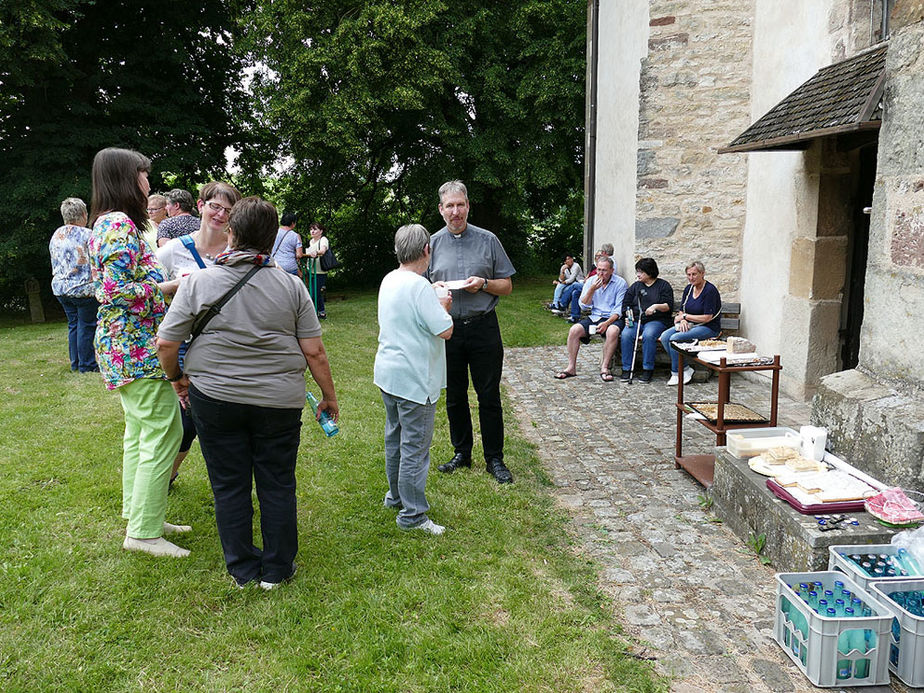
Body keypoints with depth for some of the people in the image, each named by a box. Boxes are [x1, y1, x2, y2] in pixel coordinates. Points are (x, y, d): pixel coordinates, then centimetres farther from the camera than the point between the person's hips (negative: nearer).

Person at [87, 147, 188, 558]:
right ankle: (143, 532, 0)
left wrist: (163, 280, 16)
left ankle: (140, 516, 27)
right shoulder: (119, 224, -15)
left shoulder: (110, 223, 17)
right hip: (137, 346, -11)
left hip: (125, 346, 11)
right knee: (164, 433, -7)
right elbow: (119, 291, -23)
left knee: (140, 433, 16)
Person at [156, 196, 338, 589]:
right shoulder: (291, 286, -3)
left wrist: (178, 377, 14)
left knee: (229, 485, 13)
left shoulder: (198, 282, -5)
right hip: (279, 401, 0)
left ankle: (242, 570, 24)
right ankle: (276, 570, 23)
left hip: (214, 398, 0)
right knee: (277, 485, 12)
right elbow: (314, 351, -5)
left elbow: (165, 343, -5)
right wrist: (329, 396, 7)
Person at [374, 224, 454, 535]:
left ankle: (396, 495, 37)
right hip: (414, 379, -9)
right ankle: (413, 514, 7)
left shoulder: (389, 281, 7)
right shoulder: (419, 287, -21)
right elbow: (445, 330, -21)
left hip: (388, 374, 9)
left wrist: (436, 302, 16)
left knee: (395, 439, 21)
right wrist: (444, 307, -3)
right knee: (415, 447, -1)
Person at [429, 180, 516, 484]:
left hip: (483, 327, -2)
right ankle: (462, 453, 27)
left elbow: (507, 286, 6)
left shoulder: (488, 240, 3)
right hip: (448, 330, 2)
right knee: (454, 396, 11)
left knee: (489, 396, 3)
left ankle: (495, 459, 15)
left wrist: (484, 284, -13)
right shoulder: (432, 243, 7)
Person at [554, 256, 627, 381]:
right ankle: (571, 367, -14)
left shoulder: (620, 283, -3)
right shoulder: (591, 281, 8)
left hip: (612, 318, -4)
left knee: (612, 331, -37)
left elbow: (619, 309, -8)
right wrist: (592, 290, -12)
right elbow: (583, 305, 3)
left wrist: (607, 323, -23)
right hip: (594, 317, 4)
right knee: (574, 330, -21)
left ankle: (604, 367, -26)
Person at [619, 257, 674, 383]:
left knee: (648, 335, -36)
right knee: (626, 334, -28)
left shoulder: (663, 285, 7)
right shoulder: (635, 286, 19)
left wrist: (656, 306, -20)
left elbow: (669, 306, -1)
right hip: (636, 320, 3)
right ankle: (627, 369, -22)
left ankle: (648, 369, -26)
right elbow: (627, 304, 17)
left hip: (656, 320, -3)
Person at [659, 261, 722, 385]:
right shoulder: (688, 289, 9)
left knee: (675, 338, -27)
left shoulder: (710, 290, -14)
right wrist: (683, 320, -10)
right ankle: (684, 370, -12)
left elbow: (707, 318, -18)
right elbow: (681, 311, 14)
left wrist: (685, 316, -11)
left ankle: (676, 373, -11)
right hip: (690, 325, 8)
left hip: (709, 328, -8)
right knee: (664, 336, -17)